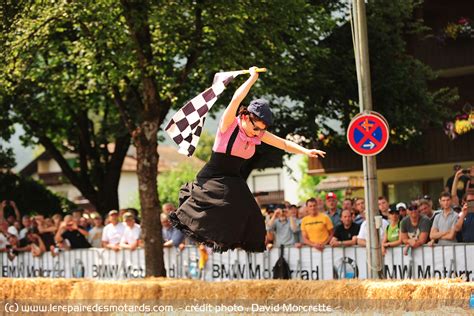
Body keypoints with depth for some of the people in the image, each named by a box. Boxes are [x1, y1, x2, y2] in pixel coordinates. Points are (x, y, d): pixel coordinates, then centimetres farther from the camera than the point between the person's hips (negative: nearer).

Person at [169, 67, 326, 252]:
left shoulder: (258, 134, 0)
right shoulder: (229, 125, -17)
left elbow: (284, 144, 7)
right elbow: (236, 99, -33)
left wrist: (306, 151, -6)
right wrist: (253, 77, -26)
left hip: (234, 181, 7)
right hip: (212, 179, -7)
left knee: (249, 216, 0)